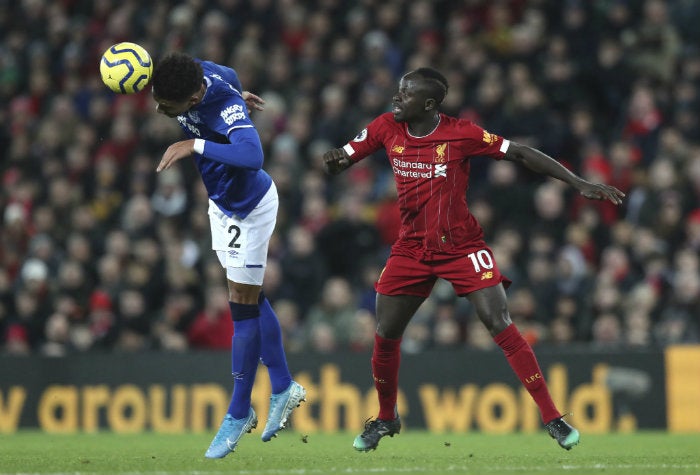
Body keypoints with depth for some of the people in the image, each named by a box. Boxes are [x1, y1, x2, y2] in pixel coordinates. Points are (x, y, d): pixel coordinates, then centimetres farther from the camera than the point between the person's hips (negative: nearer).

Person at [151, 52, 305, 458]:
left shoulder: (227, 109, -38)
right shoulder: (200, 74, -17)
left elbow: (252, 156, -57)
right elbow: (229, 75, 7)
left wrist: (195, 145, -53)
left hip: (251, 209, -8)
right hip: (223, 203, 8)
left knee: (244, 308, -3)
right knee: (252, 300, 17)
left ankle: (239, 415, 6)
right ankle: (284, 388, 30)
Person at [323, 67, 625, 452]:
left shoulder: (461, 134, -15)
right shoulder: (386, 128, -3)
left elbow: (521, 155, -12)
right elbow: (337, 164, 5)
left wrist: (580, 184, -17)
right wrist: (333, 160, -22)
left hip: (462, 246, -4)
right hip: (411, 248, 4)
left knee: (501, 326, -14)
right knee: (385, 335, 3)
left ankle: (552, 417, -10)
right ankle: (386, 418, 27)